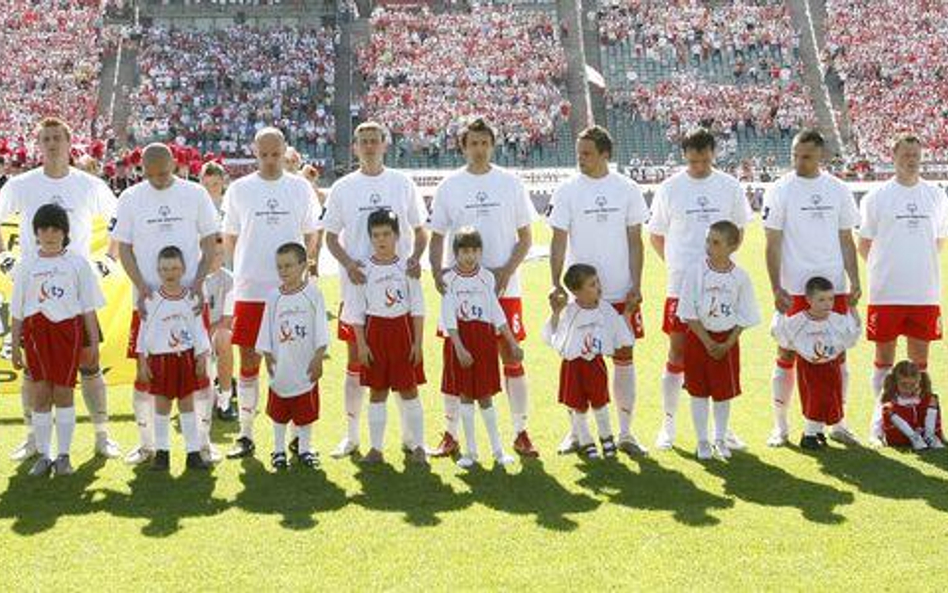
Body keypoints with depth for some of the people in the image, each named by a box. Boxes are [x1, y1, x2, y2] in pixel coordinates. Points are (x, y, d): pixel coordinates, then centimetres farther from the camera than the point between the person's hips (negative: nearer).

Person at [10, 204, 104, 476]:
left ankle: (63, 455, 10)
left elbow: (88, 308, 4)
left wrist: (93, 342, 1)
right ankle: (43, 455, 9)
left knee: (63, 392, 1)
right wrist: (15, 346, 7)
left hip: (68, 329, -1)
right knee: (40, 393, 1)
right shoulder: (27, 265, 7)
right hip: (36, 331, 1)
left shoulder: (76, 263, 3)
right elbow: (17, 311, 9)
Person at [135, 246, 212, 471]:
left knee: (187, 404, 6)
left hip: (186, 357, 1)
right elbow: (144, 333, -1)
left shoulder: (191, 299, 0)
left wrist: (202, 359, 0)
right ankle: (162, 453, 15)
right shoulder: (152, 300, -4)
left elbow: (199, 331, 4)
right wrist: (142, 363, -3)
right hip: (160, 359, -1)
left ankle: (194, 452, 10)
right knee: (162, 406, 5)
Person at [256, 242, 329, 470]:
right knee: (279, 413, 11)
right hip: (281, 368, 2)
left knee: (306, 412, 9)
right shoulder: (274, 297, 1)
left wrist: (318, 359, -9)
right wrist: (268, 356, -2)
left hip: (306, 368, -2)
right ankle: (279, 450, 23)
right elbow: (266, 333, 5)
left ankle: (304, 449, 22)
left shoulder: (312, 294, -5)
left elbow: (321, 333, -5)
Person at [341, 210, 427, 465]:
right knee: (377, 391, 7)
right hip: (375, 331, 1)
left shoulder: (407, 267, -1)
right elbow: (356, 312, 1)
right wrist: (361, 344, -5)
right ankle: (376, 447, 15)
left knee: (409, 389, 3)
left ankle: (417, 446, 12)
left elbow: (417, 309, 1)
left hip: (403, 330, -1)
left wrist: (417, 342, -4)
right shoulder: (364, 270, -1)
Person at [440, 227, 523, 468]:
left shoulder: (486, 277, 1)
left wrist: (513, 343, 4)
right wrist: (459, 348, -16)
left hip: (484, 338, 1)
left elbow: (497, 313, 6)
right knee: (464, 395, 5)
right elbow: (449, 317, -8)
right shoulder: (449, 279, -4)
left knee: (485, 395, 4)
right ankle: (470, 451, 14)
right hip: (460, 340, -1)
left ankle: (498, 450, 14)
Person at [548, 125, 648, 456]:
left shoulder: (627, 189, 2)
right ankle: (576, 431, 17)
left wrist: (636, 286, -3)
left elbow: (635, 241, 4)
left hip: (621, 292, 1)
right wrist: (556, 284, -13)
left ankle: (625, 432, 16)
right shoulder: (567, 191, -2)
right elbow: (558, 241, -3)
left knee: (624, 358, 5)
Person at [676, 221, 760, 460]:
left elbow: (744, 318, -1)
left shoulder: (740, 277, -6)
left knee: (724, 393, 8)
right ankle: (702, 441, 17)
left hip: (727, 340, 1)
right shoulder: (695, 272, -10)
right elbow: (689, 314, -9)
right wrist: (709, 343, -13)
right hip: (698, 338, -1)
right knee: (699, 391, 6)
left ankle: (720, 439, 23)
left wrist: (727, 344, -11)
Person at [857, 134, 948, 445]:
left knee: (920, 357, 8)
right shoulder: (877, 197, -1)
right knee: (884, 357, 3)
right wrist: (885, 270, 7)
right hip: (886, 292, -2)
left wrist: (918, 265, 11)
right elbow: (864, 245, 5)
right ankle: (880, 420, 11)